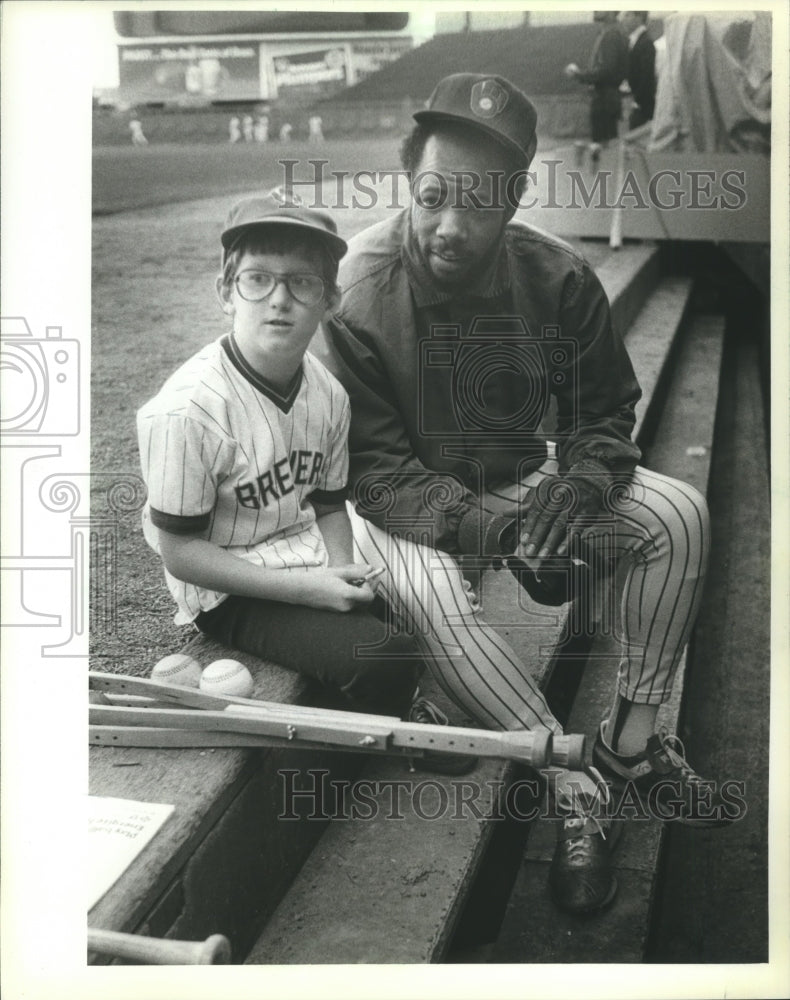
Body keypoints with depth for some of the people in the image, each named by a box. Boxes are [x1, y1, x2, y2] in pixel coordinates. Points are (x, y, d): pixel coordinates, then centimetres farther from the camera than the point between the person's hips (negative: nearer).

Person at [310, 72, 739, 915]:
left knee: (676, 514, -15)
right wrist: (493, 532, -30)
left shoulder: (558, 280, -11)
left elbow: (605, 415, 1)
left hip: (520, 481, 4)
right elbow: (372, 468, -20)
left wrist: (576, 489, -22)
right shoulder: (357, 297, -22)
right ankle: (577, 791, -21)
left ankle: (631, 739, -2)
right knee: (428, 594, -36)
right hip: (402, 503, -4)